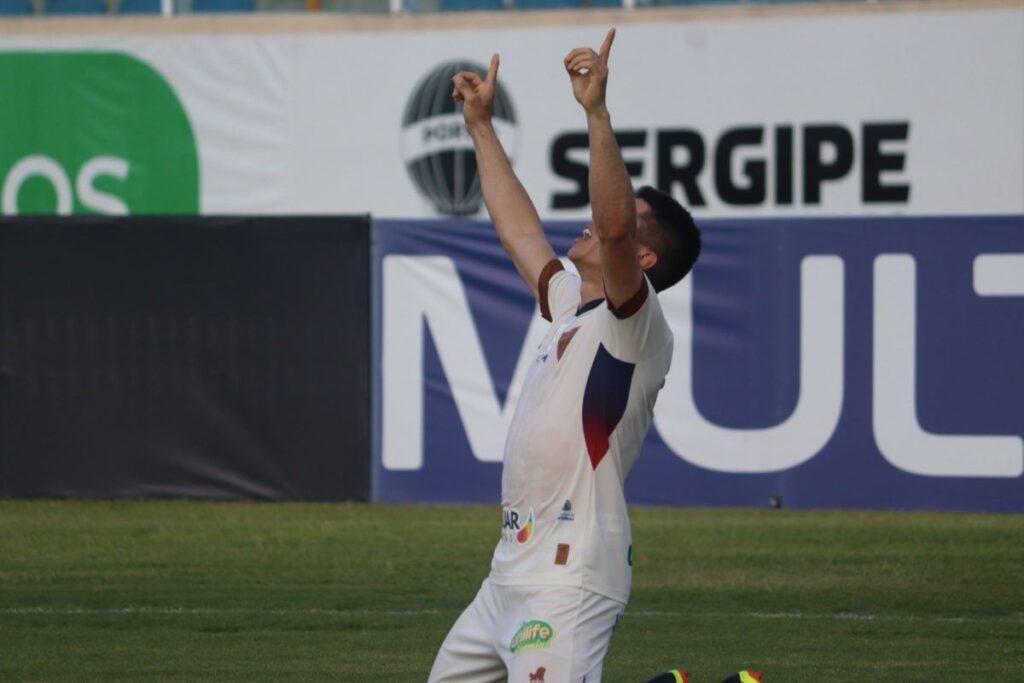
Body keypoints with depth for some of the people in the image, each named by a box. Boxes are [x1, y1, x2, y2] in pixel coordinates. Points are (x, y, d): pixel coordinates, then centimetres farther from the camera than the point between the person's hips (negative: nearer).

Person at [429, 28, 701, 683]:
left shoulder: (637, 326, -8)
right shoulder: (573, 308, 19)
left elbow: (615, 226, -25)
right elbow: (520, 230, 31)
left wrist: (598, 112, -30)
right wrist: (482, 127, 34)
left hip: (571, 575, -10)